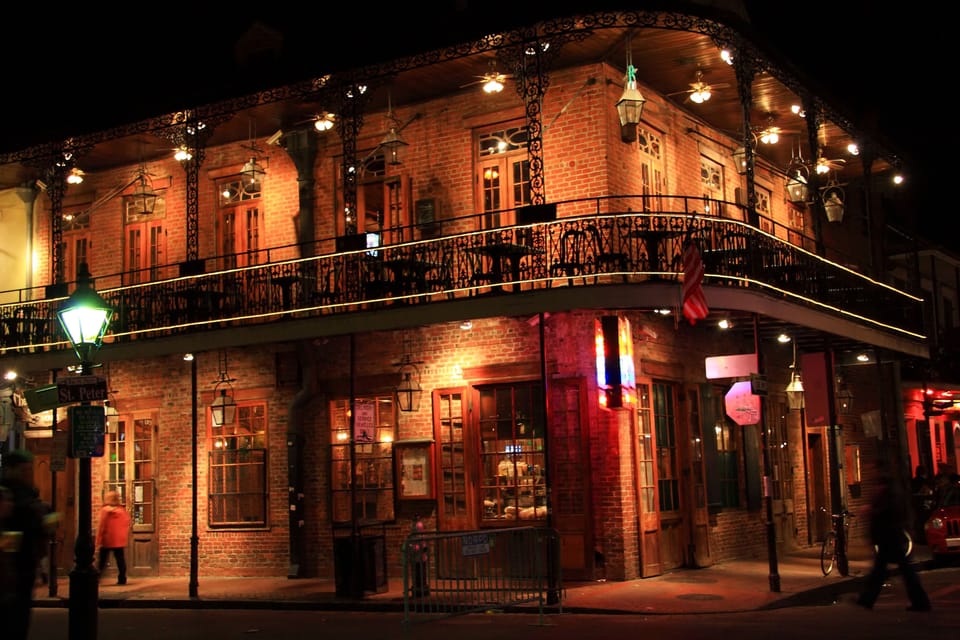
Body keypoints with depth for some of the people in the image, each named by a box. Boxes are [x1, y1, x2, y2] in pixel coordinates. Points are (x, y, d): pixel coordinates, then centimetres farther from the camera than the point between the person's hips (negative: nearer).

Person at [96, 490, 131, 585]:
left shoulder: (105, 510, -8)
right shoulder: (123, 511, 4)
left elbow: (101, 527, -9)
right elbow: (127, 526, 7)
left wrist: (98, 541, -7)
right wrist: (125, 538, 16)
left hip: (107, 541, -3)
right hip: (120, 541, 3)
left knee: (102, 560, 5)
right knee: (120, 559, 5)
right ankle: (122, 579, 1)